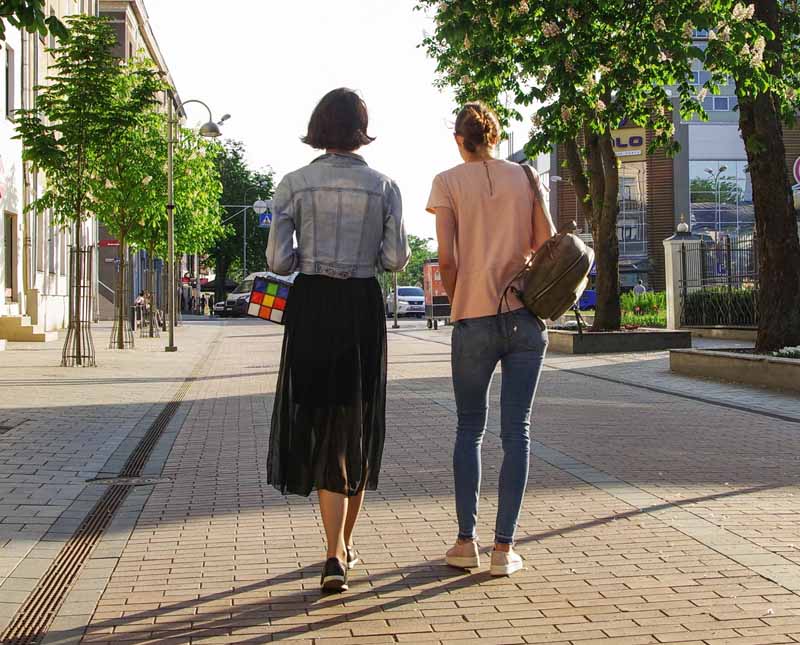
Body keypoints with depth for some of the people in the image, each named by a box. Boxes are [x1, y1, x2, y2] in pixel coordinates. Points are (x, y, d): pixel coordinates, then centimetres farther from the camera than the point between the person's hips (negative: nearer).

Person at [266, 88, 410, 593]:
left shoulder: (295, 184, -1)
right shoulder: (383, 186, 1)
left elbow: (278, 260, -5)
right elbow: (396, 258, -3)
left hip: (311, 307, -1)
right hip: (363, 308, 1)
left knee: (320, 424, 3)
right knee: (358, 428, 14)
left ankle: (336, 554, -11)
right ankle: (345, 546, 26)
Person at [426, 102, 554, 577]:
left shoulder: (449, 182, 1)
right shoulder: (526, 177, 8)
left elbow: (447, 258, -7)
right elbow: (548, 246, 5)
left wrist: (459, 303, 8)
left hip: (474, 320, -1)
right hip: (527, 319, 2)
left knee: (469, 428, 12)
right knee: (517, 430, 5)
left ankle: (467, 540, 9)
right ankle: (504, 547, 4)